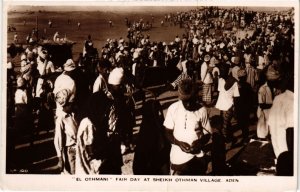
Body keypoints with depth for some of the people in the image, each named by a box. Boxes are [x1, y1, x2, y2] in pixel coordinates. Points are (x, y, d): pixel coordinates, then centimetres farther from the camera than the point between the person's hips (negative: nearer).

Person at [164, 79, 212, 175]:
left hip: (197, 158, 0)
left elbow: (207, 133, 1)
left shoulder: (202, 110, -8)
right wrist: (178, 143, -19)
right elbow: (168, 132, 0)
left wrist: (201, 142, -20)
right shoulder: (173, 109, -8)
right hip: (178, 158, 0)